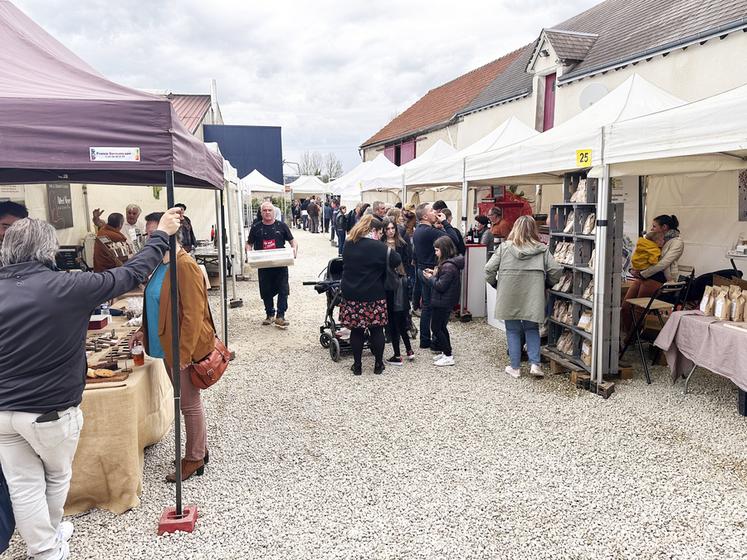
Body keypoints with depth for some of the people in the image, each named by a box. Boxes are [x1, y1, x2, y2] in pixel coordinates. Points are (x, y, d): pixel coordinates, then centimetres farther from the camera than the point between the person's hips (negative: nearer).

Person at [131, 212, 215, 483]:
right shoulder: (160, 264, 10)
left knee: (189, 404, 5)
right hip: (168, 346, 9)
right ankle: (199, 450, 33)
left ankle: (194, 459, 20)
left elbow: (193, 314, -22)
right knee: (185, 402, 18)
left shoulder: (185, 266, -19)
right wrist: (145, 331, 11)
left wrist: (184, 353, -22)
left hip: (183, 349, -9)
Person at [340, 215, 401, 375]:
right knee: (377, 330, 9)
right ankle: (378, 365, 18)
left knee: (356, 330, 9)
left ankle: (357, 365, 15)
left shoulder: (348, 244, 5)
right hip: (374, 296, -4)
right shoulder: (378, 247, -12)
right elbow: (397, 261, -8)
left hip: (351, 294, 4)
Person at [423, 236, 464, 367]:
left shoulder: (448, 266, -24)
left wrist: (430, 278, -10)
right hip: (446, 301, 10)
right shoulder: (451, 263, 8)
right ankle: (445, 352, 29)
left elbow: (441, 286, -24)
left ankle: (448, 356, 3)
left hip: (442, 302, -10)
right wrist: (435, 274, 2)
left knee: (436, 328, -1)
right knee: (442, 327, 19)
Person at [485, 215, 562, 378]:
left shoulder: (504, 247, -3)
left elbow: (489, 269, -6)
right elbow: (556, 271, -4)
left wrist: (495, 284, 11)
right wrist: (546, 284, 14)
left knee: (513, 331, 11)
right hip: (533, 297, 1)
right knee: (532, 329, 17)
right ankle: (535, 363, 6)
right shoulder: (542, 249, 0)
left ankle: (515, 367, 14)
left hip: (509, 297, -1)